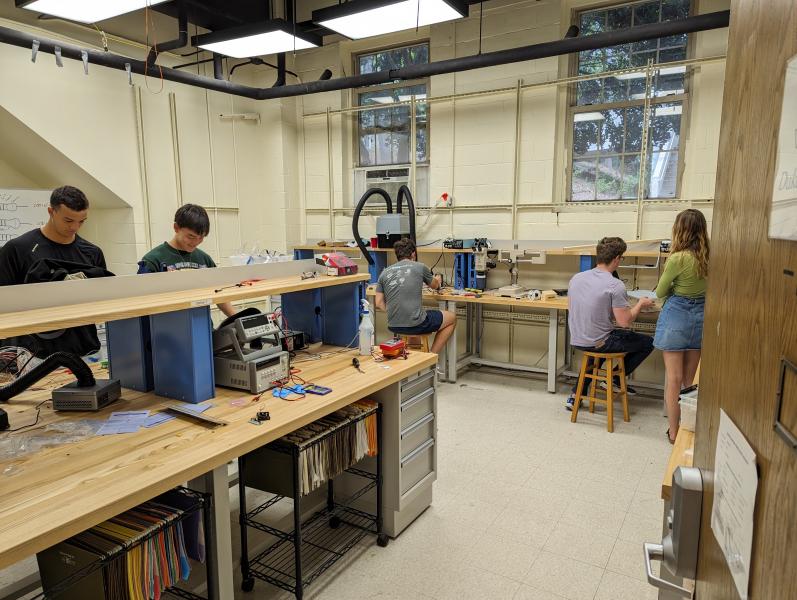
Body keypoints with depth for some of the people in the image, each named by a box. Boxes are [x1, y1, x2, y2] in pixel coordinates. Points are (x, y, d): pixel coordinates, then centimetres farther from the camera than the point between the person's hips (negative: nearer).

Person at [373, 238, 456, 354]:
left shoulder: (385, 272, 8)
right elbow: (434, 285, 21)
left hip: (393, 326, 5)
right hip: (416, 325, -5)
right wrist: (438, 279, 44)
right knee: (452, 318, 19)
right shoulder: (420, 267, 1)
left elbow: (379, 303, 7)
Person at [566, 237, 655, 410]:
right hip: (599, 343, -6)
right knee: (648, 342, 11)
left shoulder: (576, 277, 0)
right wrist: (640, 304, 0)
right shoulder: (615, 285, -19)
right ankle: (615, 380, 20)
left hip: (576, 340, 6)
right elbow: (624, 322, -18)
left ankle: (576, 395, 29)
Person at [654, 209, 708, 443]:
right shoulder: (709, 257, -2)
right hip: (701, 315, 6)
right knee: (691, 378, 16)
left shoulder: (678, 258, -19)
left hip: (677, 314, -6)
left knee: (674, 379, 3)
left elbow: (660, 292, -4)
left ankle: (674, 431, 11)